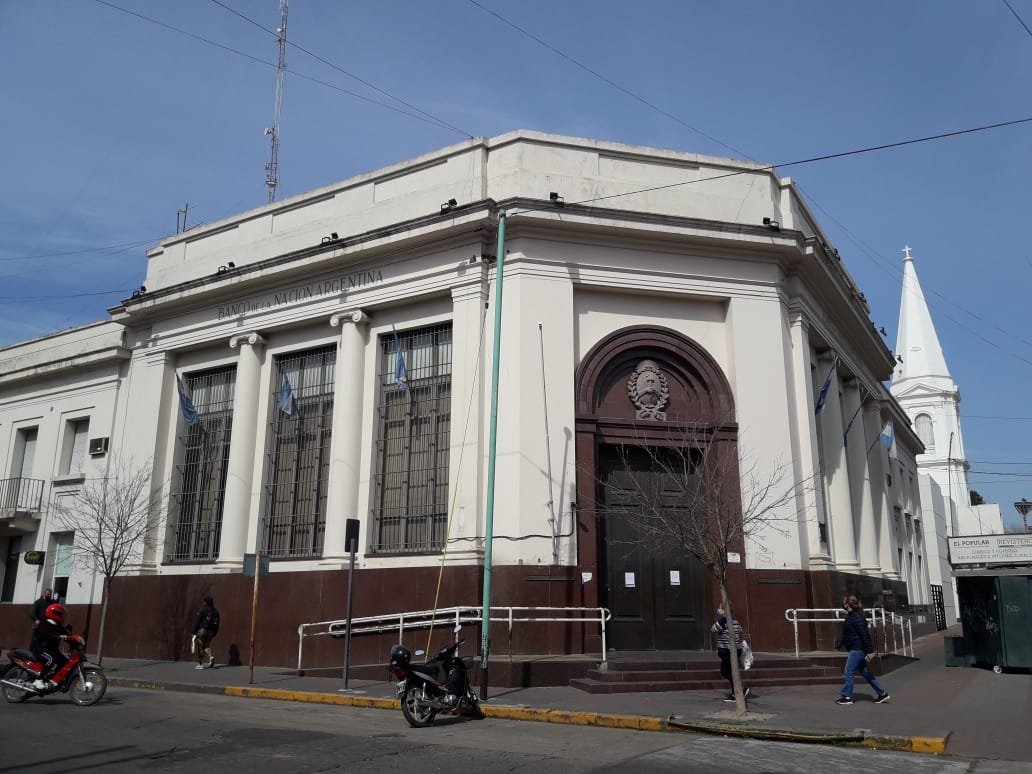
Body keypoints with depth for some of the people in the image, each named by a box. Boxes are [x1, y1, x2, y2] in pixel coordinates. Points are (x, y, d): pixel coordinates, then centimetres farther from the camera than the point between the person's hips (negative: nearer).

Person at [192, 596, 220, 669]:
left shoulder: (202, 610, -5)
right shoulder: (215, 611, 10)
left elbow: (197, 622, -9)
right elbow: (217, 623, 10)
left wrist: (194, 632, -4)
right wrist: (214, 633, 16)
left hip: (202, 630, -5)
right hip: (211, 631, 5)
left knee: (200, 647, 4)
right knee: (206, 645, 17)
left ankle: (200, 664, 6)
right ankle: (211, 657, -10)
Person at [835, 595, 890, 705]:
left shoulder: (857, 618, -18)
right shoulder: (850, 617, 13)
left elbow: (865, 635, -21)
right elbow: (846, 635, 24)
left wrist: (869, 651, -23)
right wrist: (839, 644, 25)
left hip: (857, 649, -10)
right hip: (857, 649, 10)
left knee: (849, 672, -5)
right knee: (865, 673, 13)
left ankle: (846, 697, 1)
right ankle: (882, 693, 19)